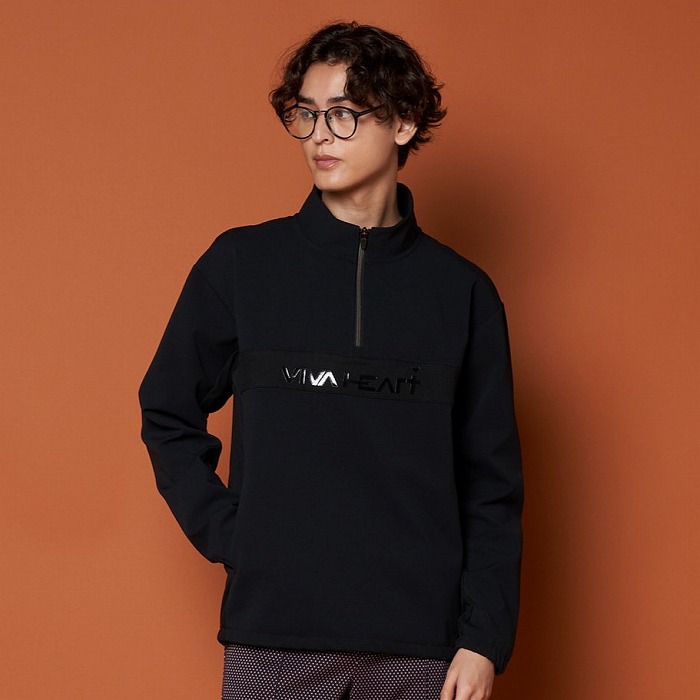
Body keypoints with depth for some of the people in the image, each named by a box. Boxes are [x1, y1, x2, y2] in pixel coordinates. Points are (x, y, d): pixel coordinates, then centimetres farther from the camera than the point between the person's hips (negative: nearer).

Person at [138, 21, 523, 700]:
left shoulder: (461, 290, 4)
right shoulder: (240, 265, 4)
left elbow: (491, 484, 4)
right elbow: (168, 417, 10)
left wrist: (485, 640, -3)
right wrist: (226, 535, -2)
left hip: (419, 643, 0)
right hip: (271, 633, 0)